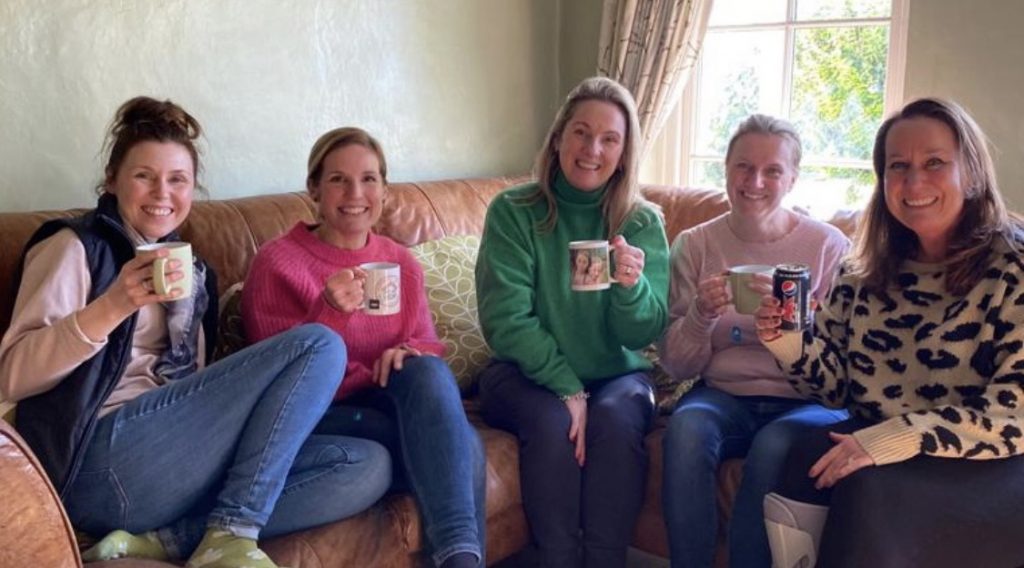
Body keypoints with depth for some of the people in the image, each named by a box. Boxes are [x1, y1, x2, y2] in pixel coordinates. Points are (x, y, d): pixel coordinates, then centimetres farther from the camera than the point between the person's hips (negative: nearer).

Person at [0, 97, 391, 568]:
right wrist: (114, 306, -22)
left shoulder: (189, 267, 24)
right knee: (319, 344, -15)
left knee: (369, 467, -10)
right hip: (103, 462, -7)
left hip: (178, 456, 7)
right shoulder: (76, 246, 4)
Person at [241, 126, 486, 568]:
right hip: (318, 418, -4)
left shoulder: (402, 263, 9)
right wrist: (330, 313, -28)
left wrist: (409, 353, -15)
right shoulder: (277, 262, -5)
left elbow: (429, 348, 11)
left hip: (397, 406, 5)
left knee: (425, 369, -32)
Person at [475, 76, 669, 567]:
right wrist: (567, 388, -23)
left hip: (616, 374, 2)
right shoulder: (513, 213, -7)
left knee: (616, 421, -29)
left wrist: (631, 285, -31)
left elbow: (644, 333, -8)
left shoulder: (643, 223, -2)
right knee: (552, 424, -31)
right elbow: (505, 320, -12)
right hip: (527, 373, -1)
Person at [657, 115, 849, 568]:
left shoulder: (830, 246, -1)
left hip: (806, 401, -1)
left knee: (773, 445, -33)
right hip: (723, 395, 2)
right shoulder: (694, 245, 3)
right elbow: (676, 366, 3)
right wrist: (702, 314, -17)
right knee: (686, 427, -31)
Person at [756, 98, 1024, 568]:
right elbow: (839, 387, 9)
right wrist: (789, 343, -11)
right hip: (873, 454, 4)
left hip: (984, 466, -4)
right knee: (805, 464, -26)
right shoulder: (865, 271, 5)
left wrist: (891, 439, -27)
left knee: (866, 490, -30)